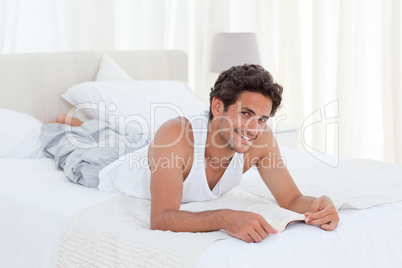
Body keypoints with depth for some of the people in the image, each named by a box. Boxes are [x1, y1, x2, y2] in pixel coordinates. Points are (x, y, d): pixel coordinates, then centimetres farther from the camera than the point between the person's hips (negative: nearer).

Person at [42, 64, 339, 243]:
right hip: (120, 174, -4)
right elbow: (162, 220, -57)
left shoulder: (261, 139, -37)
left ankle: (78, 125, 64)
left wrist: (318, 206, -55)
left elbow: (292, 199, -31)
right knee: (77, 162, 30)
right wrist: (225, 218, -72)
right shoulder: (177, 135, -52)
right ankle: (56, 128, 59)